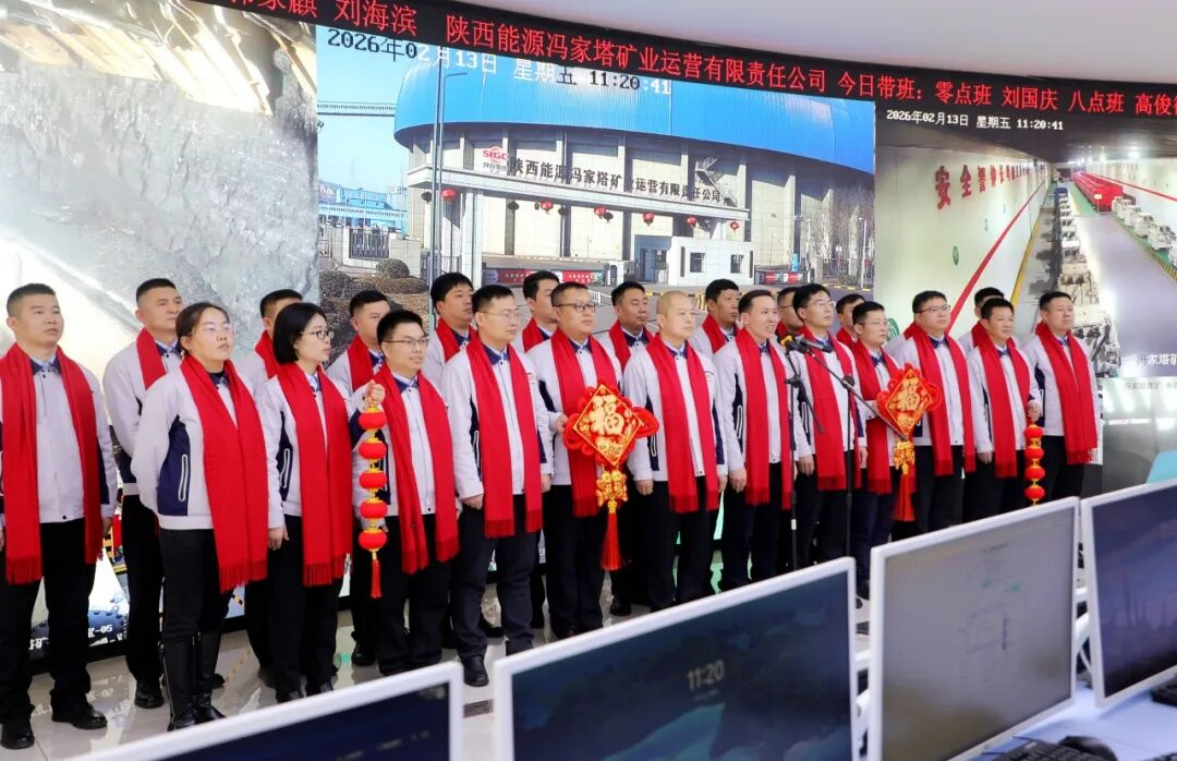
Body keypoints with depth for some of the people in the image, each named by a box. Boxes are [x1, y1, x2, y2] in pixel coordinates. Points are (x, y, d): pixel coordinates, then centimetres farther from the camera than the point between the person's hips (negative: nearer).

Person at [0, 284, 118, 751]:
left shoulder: (83, 379, 10)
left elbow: (101, 446, 12)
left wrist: (105, 505, 10)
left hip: (77, 519, 4)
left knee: (73, 616, 13)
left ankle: (71, 699, 26)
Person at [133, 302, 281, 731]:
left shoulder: (239, 389, 9)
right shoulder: (170, 389, -10)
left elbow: (256, 458, 9)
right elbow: (145, 460, -8)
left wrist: (271, 516, 8)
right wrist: (166, 508, 5)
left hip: (234, 523, 6)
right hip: (187, 524, -6)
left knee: (214, 616, 15)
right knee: (182, 620, 5)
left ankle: (204, 702, 28)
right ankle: (182, 714, 17)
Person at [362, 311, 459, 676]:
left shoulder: (432, 393, 12)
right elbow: (361, 458, -10)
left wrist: (452, 500, 11)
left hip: (436, 513, 6)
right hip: (393, 515, -5)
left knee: (433, 596, 13)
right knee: (391, 600, 6)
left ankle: (427, 666, 26)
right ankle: (395, 672, 19)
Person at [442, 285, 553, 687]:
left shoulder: (523, 364, 12)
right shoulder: (460, 367, -9)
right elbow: (458, 430, -12)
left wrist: (544, 466, 10)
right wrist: (469, 485, -14)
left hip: (524, 486, 6)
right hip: (484, 488, -5)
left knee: (519, 571, 15)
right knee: (472, 576, 5)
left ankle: (521, 644, 26)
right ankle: (472, 654, 16)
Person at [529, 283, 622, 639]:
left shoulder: (606, 354, 15)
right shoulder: (539, 356, -7)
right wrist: (556, 421, -28)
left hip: (603, 468, 6)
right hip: (563, 471, -6)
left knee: (594, 549, 14)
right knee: (564, 552, 4)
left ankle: (591, 621, 25)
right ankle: (565, 626, 16)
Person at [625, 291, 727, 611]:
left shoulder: (703, 364, 13)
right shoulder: (642, 363, -6)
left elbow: (713, 417, 14)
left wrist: (720, 465, 11)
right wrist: (642, 471, -11)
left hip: (702, 471, 6)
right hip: (663, 473, -5)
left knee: (699, 546, 12)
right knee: (663, 547, 5)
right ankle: (662, 611, 17)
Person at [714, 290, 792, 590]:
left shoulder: (778, 354, 12)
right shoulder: (729, 356, -9)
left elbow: (785, 409, 14)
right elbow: (723, 414, -13)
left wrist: (790, 454, 10)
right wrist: (735, 463, -15)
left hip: (777, 460, 6)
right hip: (746, 462, -6)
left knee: (770, 533, 13)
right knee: (739, 535, 3)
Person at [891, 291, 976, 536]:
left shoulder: (955, 348, 15)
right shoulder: (908, 349, -8)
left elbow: (965, 393, 17)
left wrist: (969, 437, 12)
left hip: (955, 441, 7)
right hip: (924, 442, -7)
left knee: (948, 513, 13)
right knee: (917, 513, 1)